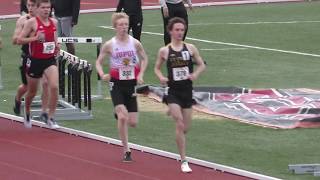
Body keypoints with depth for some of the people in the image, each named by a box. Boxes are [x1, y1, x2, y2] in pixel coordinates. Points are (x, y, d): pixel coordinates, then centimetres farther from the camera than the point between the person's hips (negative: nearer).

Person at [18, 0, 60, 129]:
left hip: (50, 60, 3)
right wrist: (35, 38, -24)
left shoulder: (54, 22, 5)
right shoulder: (32, 22, -11)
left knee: (54, 86, -19)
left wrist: (56, 46, 3)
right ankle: (27, 113, 42)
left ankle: (50, 118, -10)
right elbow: (19, 40, -12)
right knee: (32, 91, 13)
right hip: (35, 60, -3)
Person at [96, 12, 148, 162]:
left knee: (133, 123, 0)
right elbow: (98, 62, 3)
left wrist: (141, 75, 0)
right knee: (123, 117, -18)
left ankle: (119, 114, 37)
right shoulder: (109, 45, -6)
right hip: (117, 84, -2)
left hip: (131, 84, 2)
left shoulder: (135, 43, -3)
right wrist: (102, 75, -16)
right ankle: (126, 151, -8)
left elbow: (144, 59, 13)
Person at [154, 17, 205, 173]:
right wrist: (161, 77, -10)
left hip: (187, 90, 3)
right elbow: (157, 68, 10)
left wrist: (195, 74, -12)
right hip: (173, 91, -3)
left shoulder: (190, 48, 1)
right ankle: (183, 161, -8)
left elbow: (201, 65, 8)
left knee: (185, 128, 8)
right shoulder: (164, 51, -2)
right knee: (180, 124, -14)